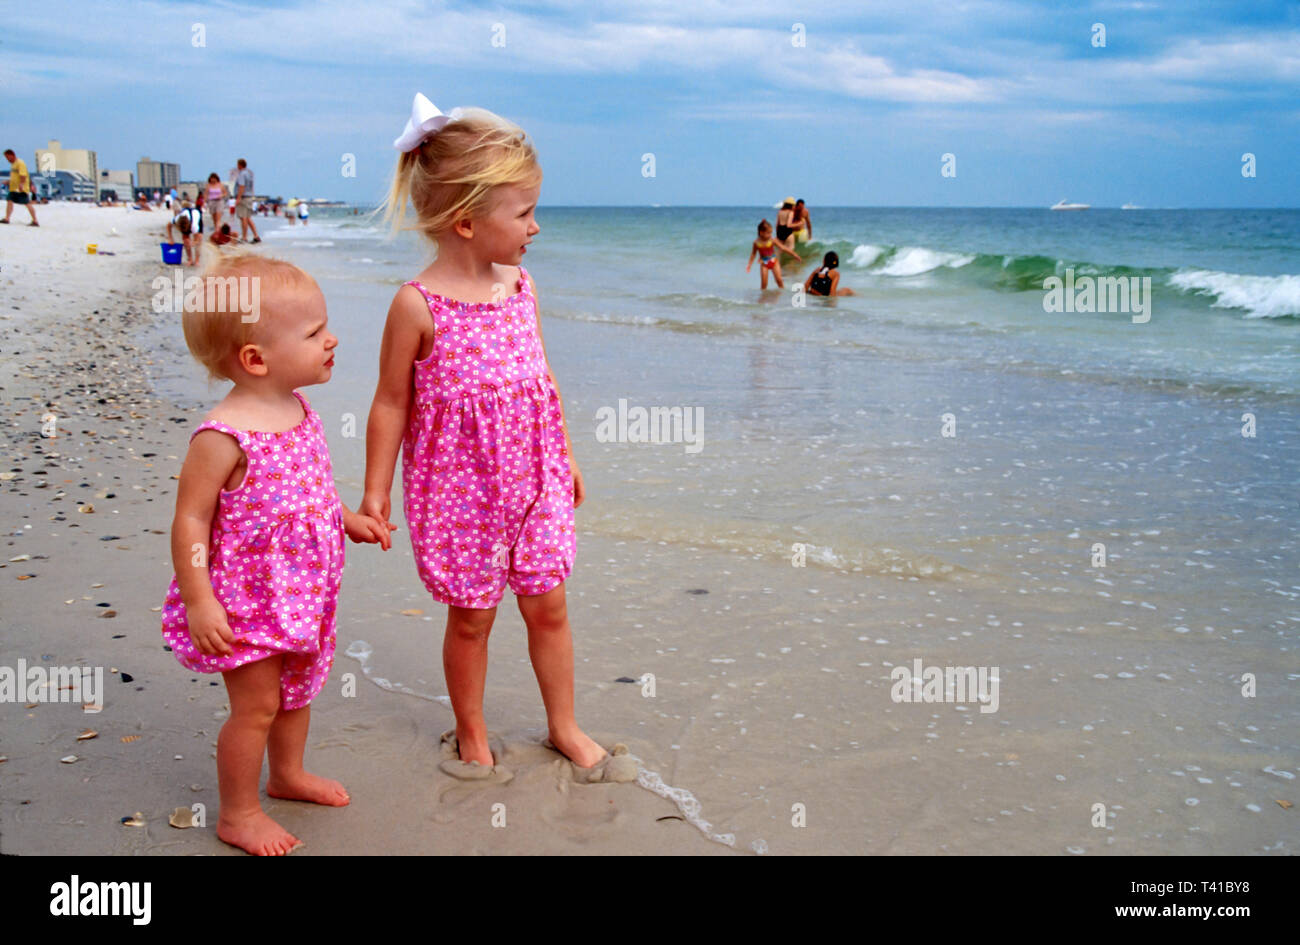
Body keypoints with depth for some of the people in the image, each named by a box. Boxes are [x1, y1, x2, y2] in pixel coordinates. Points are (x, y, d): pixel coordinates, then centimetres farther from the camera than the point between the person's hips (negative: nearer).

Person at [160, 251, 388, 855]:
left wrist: (349, 518, 10)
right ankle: (238, 814, 24)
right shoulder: (221, 437, -26)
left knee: (298, 690, 23)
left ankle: (288, 774, 47)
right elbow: (191, 520, -22)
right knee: (257, 705, 4)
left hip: (304, 594, 8)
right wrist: (198, 601, -22)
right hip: (248, 600, -8)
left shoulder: (297, 410, 0)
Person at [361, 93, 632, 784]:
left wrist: (565, 458, 19)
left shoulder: (518, 284, 2)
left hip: (532, 479, 5)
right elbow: (392, 404, -8)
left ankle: (564, 727, 31)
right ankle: (471, 737, 31)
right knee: (470, 616, 9)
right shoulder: (418, 305, -15)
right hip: (459, 488, -5)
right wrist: (374, 492, -4)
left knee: (548, 604, 12)